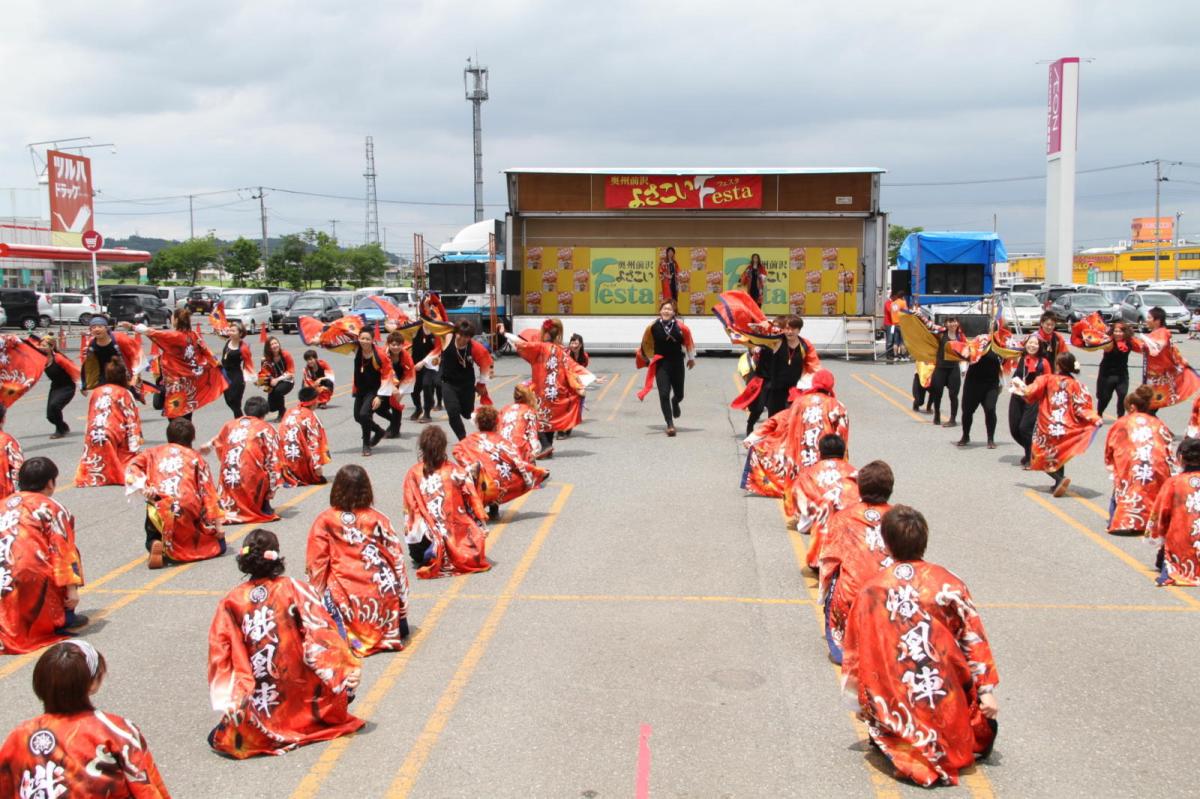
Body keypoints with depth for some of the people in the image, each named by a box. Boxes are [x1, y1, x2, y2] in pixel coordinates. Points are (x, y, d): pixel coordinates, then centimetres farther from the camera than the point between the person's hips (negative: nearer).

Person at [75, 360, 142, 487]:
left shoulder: (96, 392, 17)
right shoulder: (124, 393, 5)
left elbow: (90, 417, 19)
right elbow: (132, 421, 0)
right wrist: (135, 446, 0)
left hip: (93, 436, 4)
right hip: (113, 436, -3)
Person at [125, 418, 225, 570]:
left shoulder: (154, 452, 16)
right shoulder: (196, 457, 11)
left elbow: (132, 467, -2)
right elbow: (208, 493, 5)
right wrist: (217, 525, 4)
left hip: (159, 513, 2)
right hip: (189, 514, -2)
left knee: (152, 539, 33)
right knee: (218, 544, 16)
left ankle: (156, 546, -5)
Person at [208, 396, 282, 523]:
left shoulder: (230, 424, 16)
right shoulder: (266, 429, 5)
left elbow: (219, 442, 37)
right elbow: (274, 463, -2)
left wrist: (208, 445, 60)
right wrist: (271, 493, 4)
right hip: (253, 483, -4)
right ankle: (264, 507, 14)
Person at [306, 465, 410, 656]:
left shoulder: (324, 521, -4)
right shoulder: (377, 519, -1)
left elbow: (315, 565, -2)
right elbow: (396, 558, 2)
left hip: (343, 598, -2)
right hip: (380, 595, 2)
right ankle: (398, 625, 19)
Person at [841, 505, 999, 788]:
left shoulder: (870, 591, -3)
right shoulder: (948, 583, -4)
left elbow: (856, 650, 4)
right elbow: (974, 638, -4)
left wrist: (860, 700, 16)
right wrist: (986, 689, 3)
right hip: (946, 696, 2)